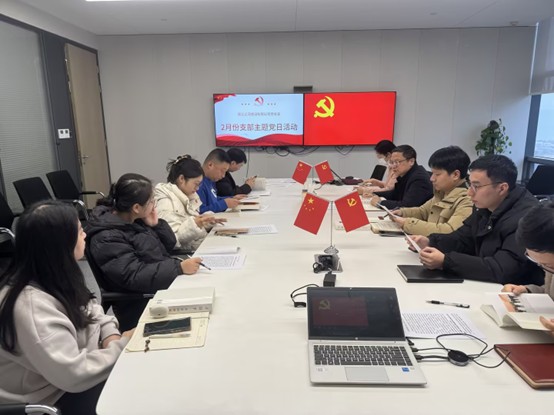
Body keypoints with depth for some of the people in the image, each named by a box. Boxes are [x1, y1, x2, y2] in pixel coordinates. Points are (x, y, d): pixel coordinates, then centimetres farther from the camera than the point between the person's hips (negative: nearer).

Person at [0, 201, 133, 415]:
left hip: (76, 360, 8)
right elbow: (74, 374, -32)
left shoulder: (53, 276, -5)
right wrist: (122, 346, -20)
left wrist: (111, 335, -9)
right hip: (54, 396, -8)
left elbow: (89, 308, 9)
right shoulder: (30, 305, -33)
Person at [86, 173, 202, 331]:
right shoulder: (107, 239, -19)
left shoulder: (135, 221, 6)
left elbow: (169, 245, 13)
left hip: (166, 284, 8)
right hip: (144, 308, -8)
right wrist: (179, 267, -30)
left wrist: (156, 224, -4)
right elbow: (134, 277, -26)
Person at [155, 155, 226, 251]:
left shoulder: (187, 196, 11)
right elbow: (171, 240, -21)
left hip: (202, 245, 9)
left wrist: (209, 221, 3)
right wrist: (194, 223, -31)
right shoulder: (165, 202, -16)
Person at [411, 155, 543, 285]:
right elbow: (463, 239, 10)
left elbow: (502, 270, -32)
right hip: (484, 286, 7)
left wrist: (445, 261, -31)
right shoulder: (486, 206, 1)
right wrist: (430, 242, -8)